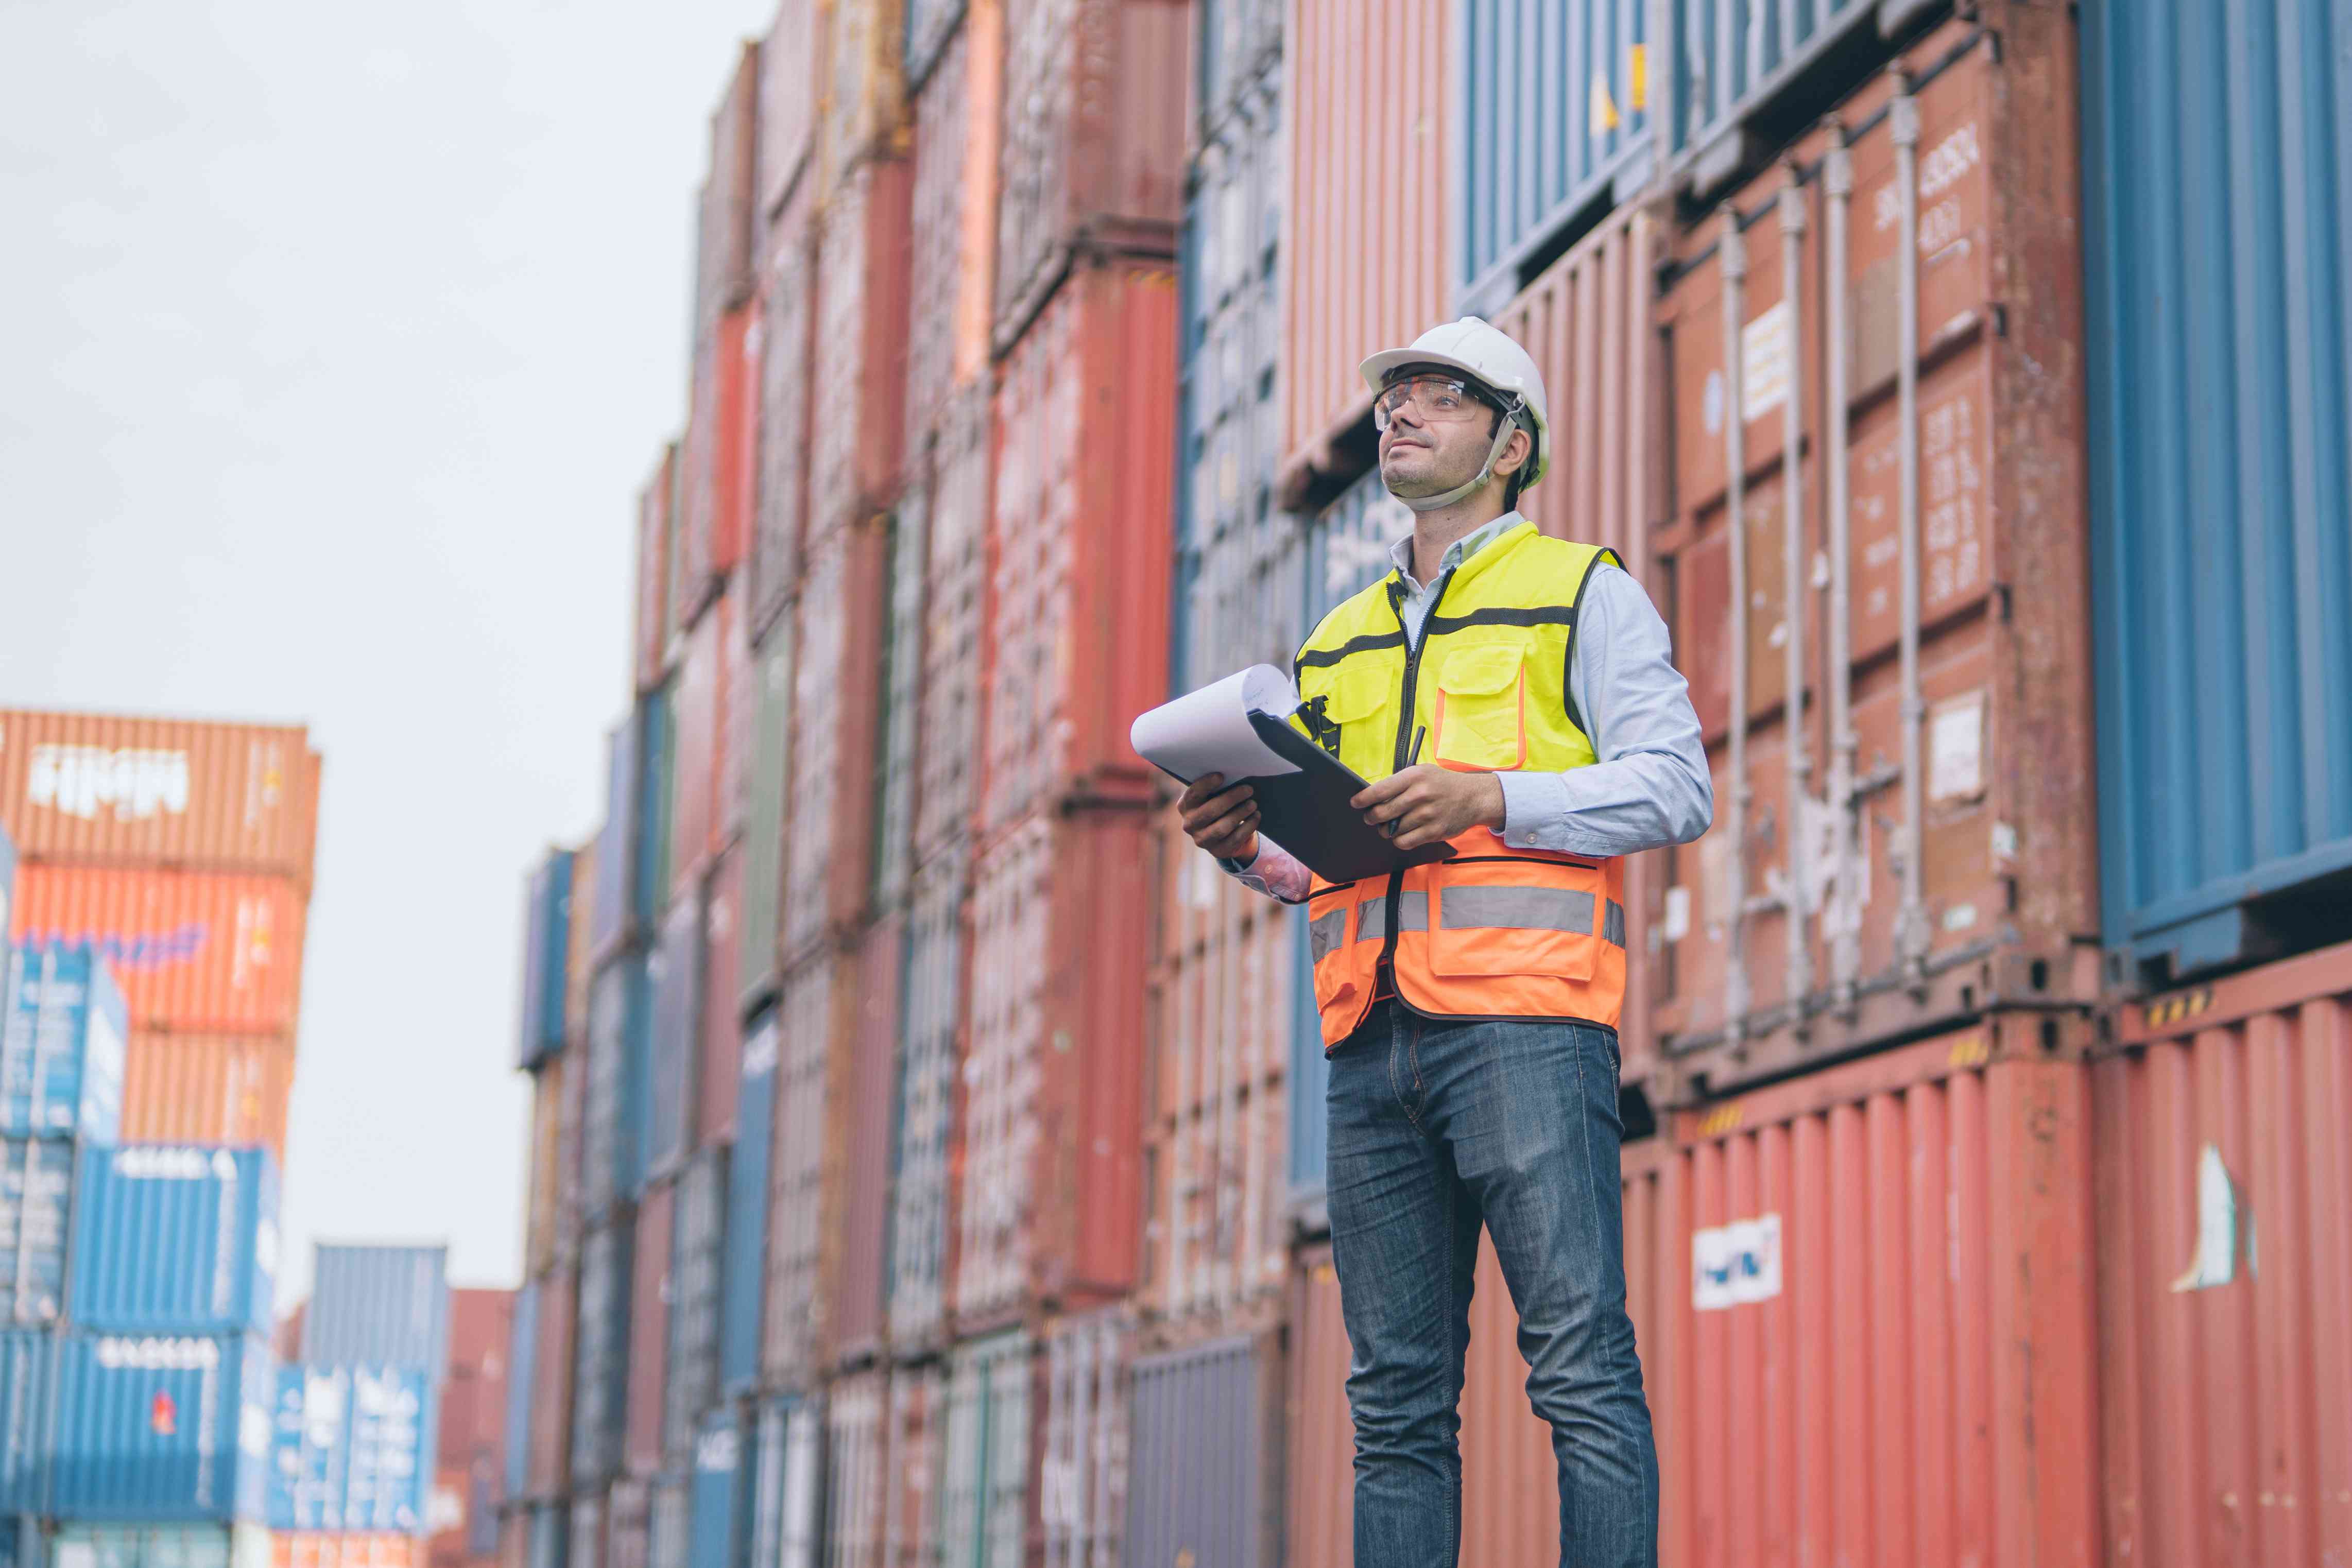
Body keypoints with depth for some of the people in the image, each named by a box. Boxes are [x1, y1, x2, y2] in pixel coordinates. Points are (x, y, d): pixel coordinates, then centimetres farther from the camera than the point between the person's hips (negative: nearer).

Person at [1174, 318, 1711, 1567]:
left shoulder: (1583, 591, 11)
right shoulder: (1338, 642, 28)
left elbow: (1674, 787, -1)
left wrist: (1493, 799, -14)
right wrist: (1247, 846, 5)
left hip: (1522, 1011, -5)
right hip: (1372, 1038, 5)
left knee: (1580, 1368, -11)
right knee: (1397, 1399, 2)